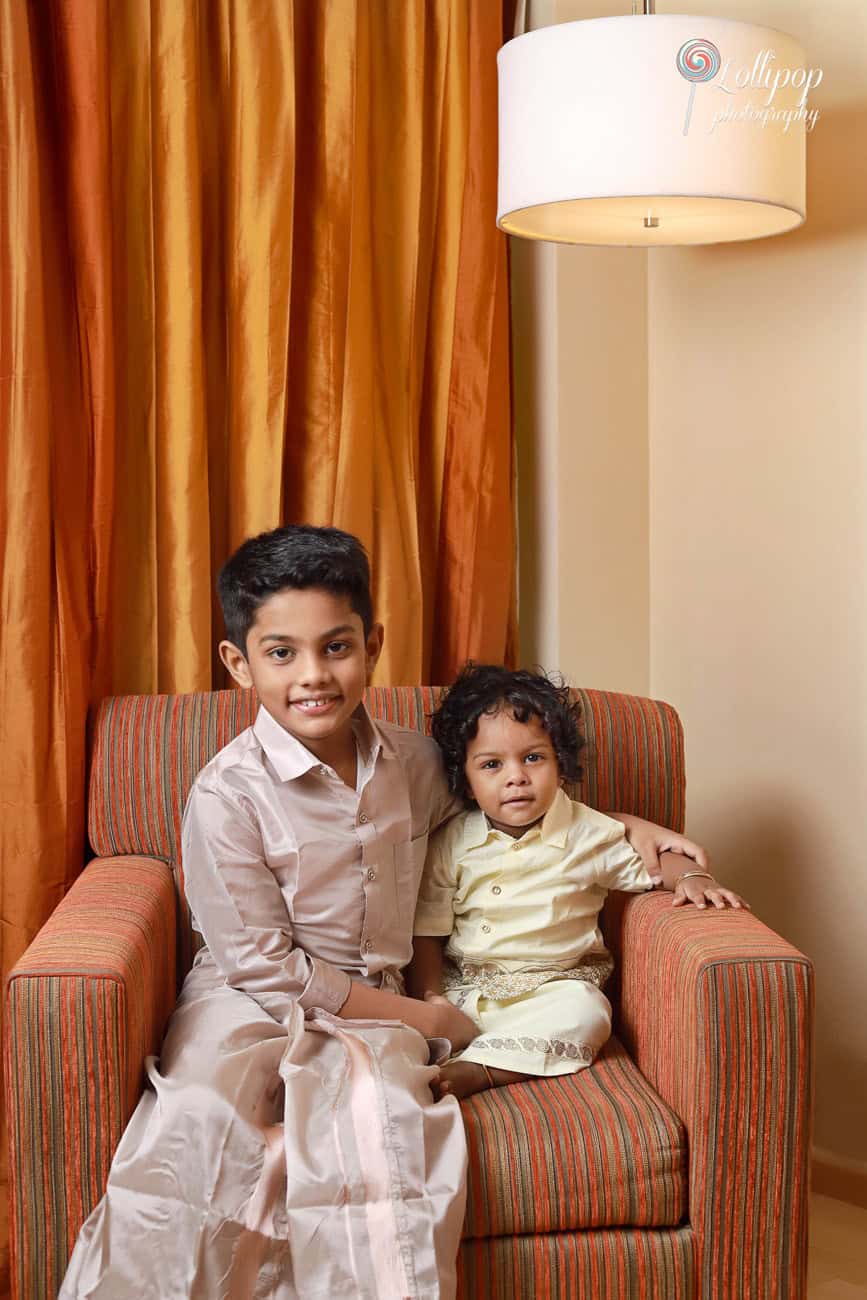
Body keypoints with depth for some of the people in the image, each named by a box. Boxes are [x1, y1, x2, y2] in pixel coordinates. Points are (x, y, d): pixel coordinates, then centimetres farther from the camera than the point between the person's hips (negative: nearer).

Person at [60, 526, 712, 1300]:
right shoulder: (228, 794, -12)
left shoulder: (414, 761, 4)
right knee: (200, 1126, -32)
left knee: (374, 1112, -30)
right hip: (248, 1005, -3)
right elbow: (264, 967, -12)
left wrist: (625, 826, 15)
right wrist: (421, 1016, -10)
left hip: (371, 1009, 3)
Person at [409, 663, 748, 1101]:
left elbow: (651, 866, 13)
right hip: (463, 989, 2)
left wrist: (693, 876, -9)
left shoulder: (588, 834, 0)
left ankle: (476, 1069, -39)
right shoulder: (450, 845, 2)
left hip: (554, 986, -1)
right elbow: (427, 934, 4)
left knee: (584, 1012, -33)